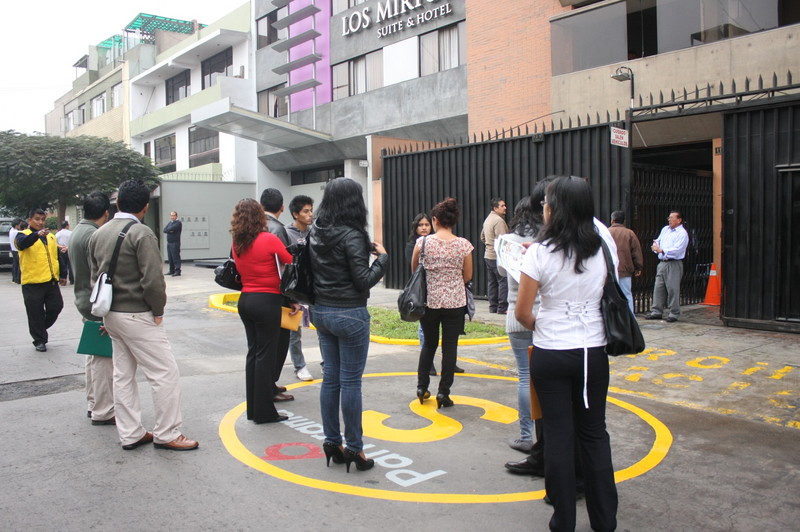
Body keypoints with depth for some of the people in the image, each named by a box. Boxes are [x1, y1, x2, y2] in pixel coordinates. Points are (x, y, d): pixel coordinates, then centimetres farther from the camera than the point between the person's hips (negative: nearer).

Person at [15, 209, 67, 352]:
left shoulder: (50, 236, 16)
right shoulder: (23, 234, -1)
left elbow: (58, 256, 21)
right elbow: (22, 244, -26)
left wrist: (63, 275, 17)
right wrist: (37, 234, -43)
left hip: (51, 281, 5)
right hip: (32, 282, -5)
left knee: (56, 307, 6)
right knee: (36, 313, 1)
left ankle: (41, 329, 30)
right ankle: (39, 340, 14)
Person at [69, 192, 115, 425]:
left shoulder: (77, 232, 12)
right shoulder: (94, 236, -20)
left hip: (85, 301, 10)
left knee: (94, 356, 19)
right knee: (103, 358, -3)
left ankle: (93, 404, 29)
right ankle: (102, 412, 4)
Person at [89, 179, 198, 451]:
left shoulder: (98, 234, 9)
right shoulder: (142, 233, -16)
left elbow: (96, 276, 13)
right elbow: (153, 280, -23)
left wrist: (106, 309, 16)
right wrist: (158, 310, -9)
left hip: (111, 314, 9)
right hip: (137, 315, -9)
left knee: (123, 375, 15)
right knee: (165, 373, -1)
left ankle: (130, 434, 23)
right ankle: (166, 434, 6)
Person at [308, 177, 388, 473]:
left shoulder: (315, 232, 6)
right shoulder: (351, 235, -17)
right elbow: (364, 280, -17)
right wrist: (382, 256, -2)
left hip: (321, 311, 7)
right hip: (349, 314, -7)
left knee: (330, 378, 13)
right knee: (350, 382, 1)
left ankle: (332, 443, 22)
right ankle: (353, 448, 12)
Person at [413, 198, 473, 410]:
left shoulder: (423, 242, -8)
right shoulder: (464, 245, -7)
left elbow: (414, 270, 5)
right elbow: (468, 276, 2)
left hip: (429, 300, 1)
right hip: (455, 302, -1)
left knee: (429, 343, 19)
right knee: (450, 347, 8)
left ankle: (422, 386, 26)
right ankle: (443, 392, 9)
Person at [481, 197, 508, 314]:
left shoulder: (488, 219, 16)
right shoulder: (499, 220, -14)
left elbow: (482, 237, 24)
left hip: (488, 255, 10)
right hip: (498, 257, -10)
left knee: (492, 283, 11)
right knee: (503, 282, -6)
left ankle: (493, 307, 15)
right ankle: (502, 308, -7)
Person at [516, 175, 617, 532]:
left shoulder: (539, 252, -13)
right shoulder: (599, 250, 0)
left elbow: (522, 312, -9)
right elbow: (604, 298, 9)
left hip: (551, 354, -3)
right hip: (593, 352, 4)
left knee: (559, 436, 7)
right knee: (594, 433, 14)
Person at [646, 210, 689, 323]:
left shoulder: (682, 233, -7)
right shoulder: (665, 229, 17)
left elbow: (677, 250, -17)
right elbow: (658, 241, 21)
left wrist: (661, 251, -22)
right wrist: (655, 246, -3)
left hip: (674, 264, -7)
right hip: (662, 262, 7)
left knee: (673, 289, -5)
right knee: (658, 287, 7)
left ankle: (674, 314, 3)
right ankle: (656, 312, 14)